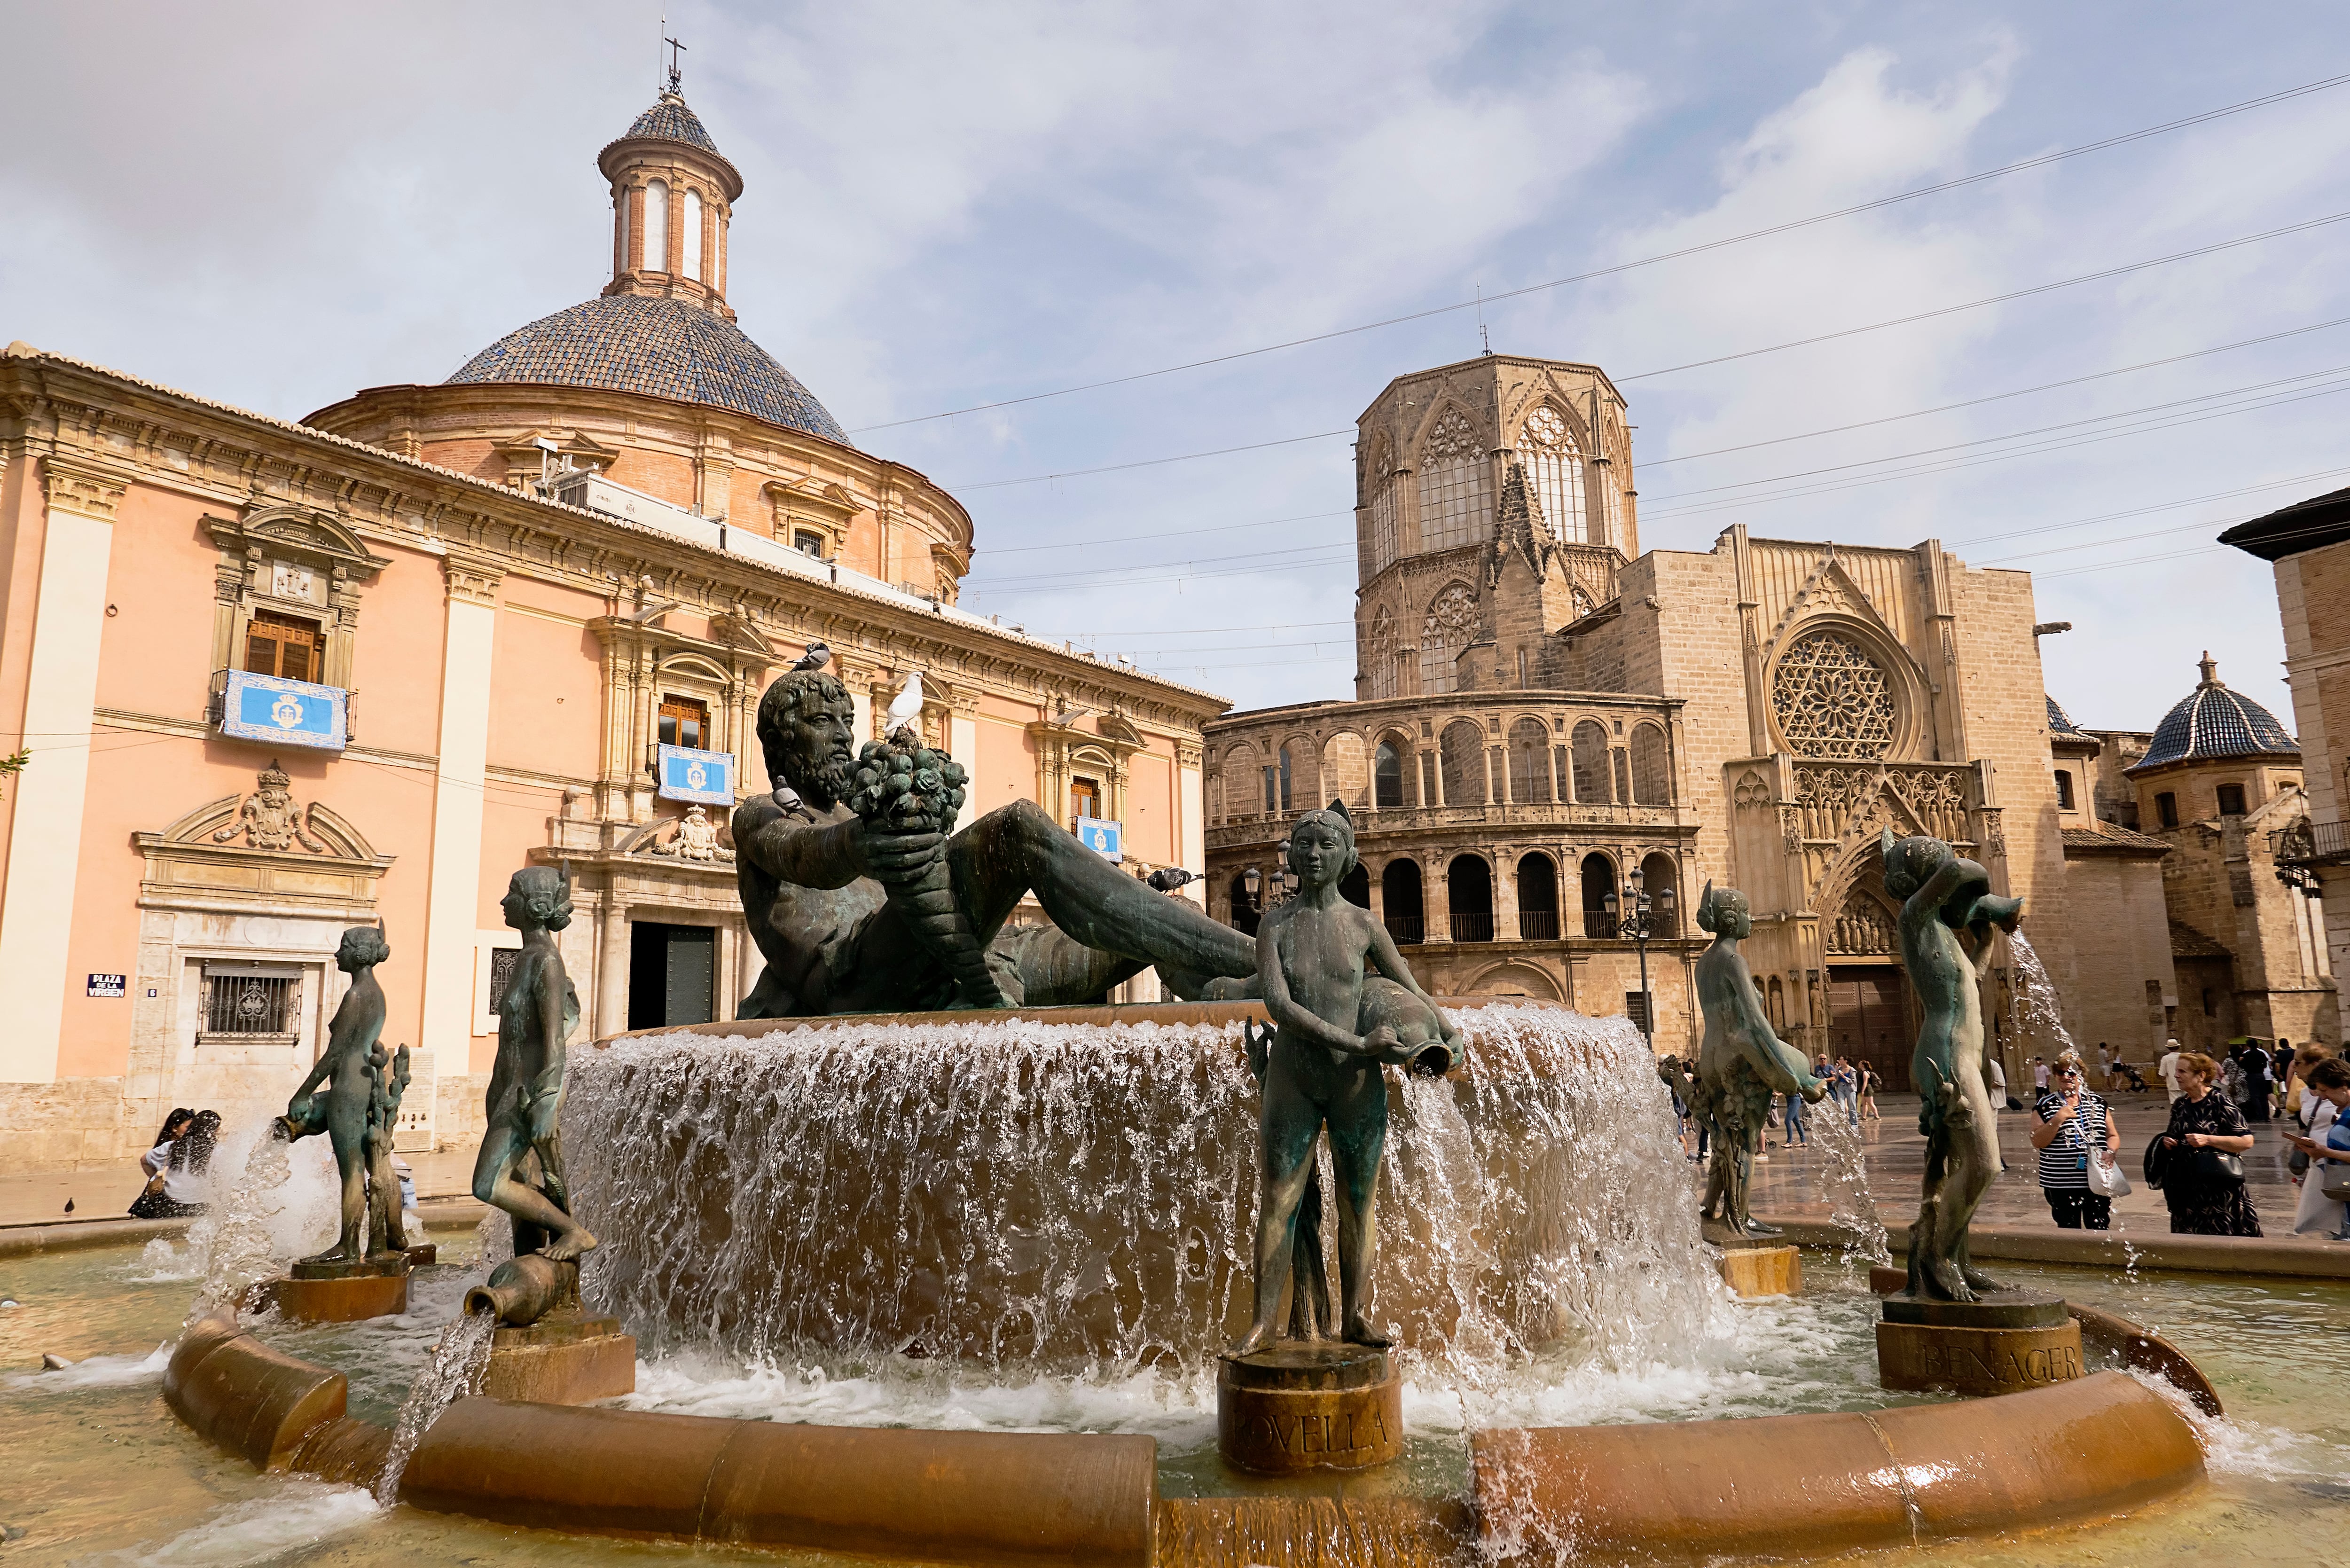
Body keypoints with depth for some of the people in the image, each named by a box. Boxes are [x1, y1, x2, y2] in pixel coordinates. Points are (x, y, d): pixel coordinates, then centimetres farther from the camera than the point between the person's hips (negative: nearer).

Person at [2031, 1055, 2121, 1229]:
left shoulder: (2097, 1102, 10)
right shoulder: (2046, 1105, 0)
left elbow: (2113, 1136, 15)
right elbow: (2037, 1142, -6)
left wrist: (2111, 1152, -5)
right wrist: (2057, 1120, -17)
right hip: (2061, 1184, -2)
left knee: (2100, 1229, 5)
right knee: (2070, 1232, 4)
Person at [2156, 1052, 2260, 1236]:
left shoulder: (2220, 1103, -9)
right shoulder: (2180, 1105, 11)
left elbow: (2247, 1141, -13)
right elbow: (2172, 1135, 26)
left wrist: (2208, 1140, -21)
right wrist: (2166, 1141, 4)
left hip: (2216, 1188, -6)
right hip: (2184, 1185, 6)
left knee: (2217, 1235, -4)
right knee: (2185, 1238, 9)